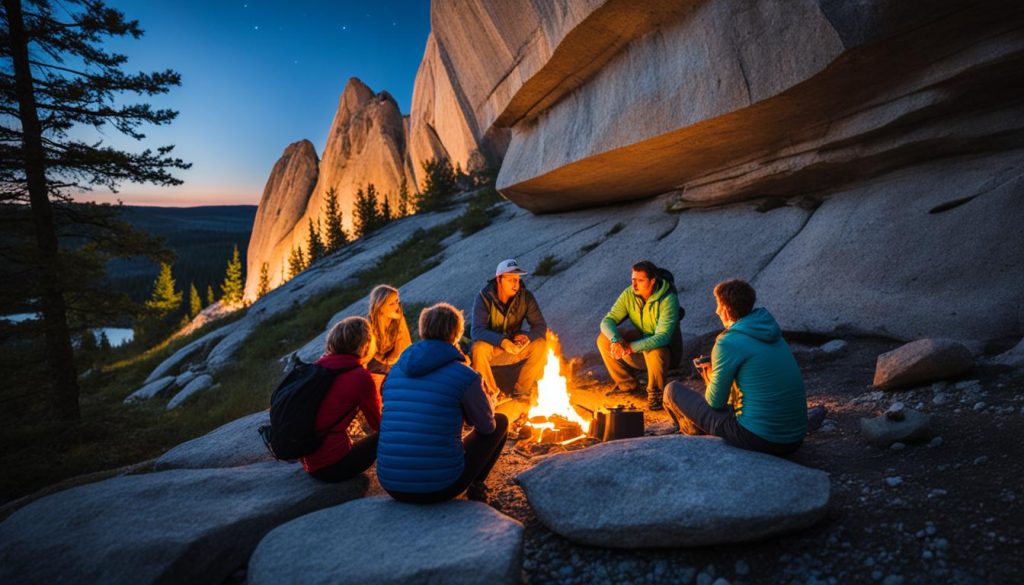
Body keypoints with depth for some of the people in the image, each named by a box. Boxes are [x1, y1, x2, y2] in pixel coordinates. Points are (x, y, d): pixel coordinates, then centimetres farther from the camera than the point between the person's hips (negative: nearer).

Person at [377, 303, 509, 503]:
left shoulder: (395, 371, 7)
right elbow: (487, 426, 4)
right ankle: (475, 486, 23)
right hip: (440, 487, -5)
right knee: (500, 421, 17)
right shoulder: (464, 375, -9)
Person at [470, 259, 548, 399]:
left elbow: (540, 325, -9)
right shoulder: (484, 297, -18)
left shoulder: (525, 296, -11)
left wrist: (528, 337, -33)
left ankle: (521, 389, -11)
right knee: (478, 348, -35)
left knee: (541, 344, -23)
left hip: (515, 347, 3)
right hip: (491, 348, -2)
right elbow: (476, 331, -27)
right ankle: (491, 393, -14)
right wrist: (502, 341, -44)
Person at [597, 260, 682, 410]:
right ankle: (627, 385, 4)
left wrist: (630, 347, -44)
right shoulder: (629, 294, -11)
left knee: (654, 351, -40)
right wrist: (616, 340, -36)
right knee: (604, 339, -13)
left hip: (666, 350, -5)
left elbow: (663, 337, -35)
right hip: (641, 340, 6)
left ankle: (656, 392, -9)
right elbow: (607, 321, -14)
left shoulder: (668, 300, -27)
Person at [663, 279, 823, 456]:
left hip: (756, 439, -10)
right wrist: (715, 370, 19)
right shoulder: (771, 333, 9)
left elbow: (715, 402, -8)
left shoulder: (728, 343, -16)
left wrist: (711, 379, 14)